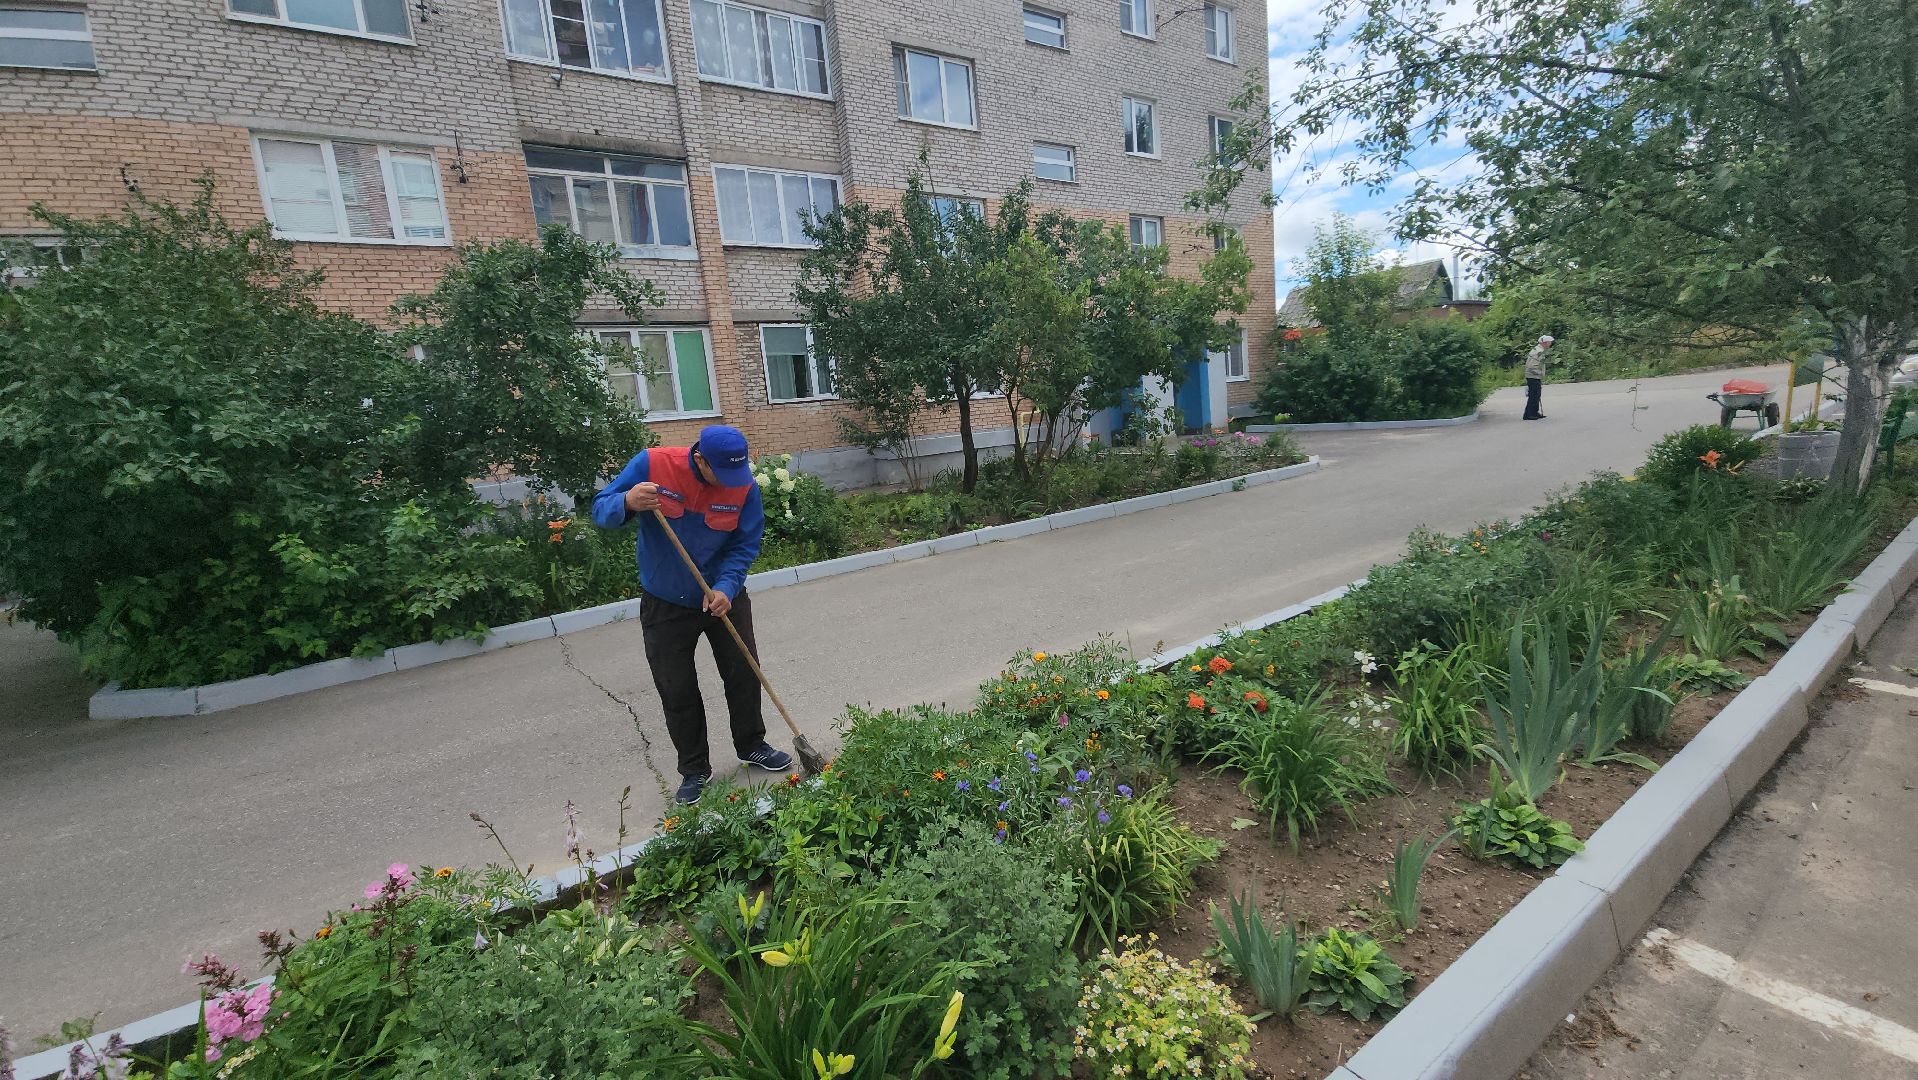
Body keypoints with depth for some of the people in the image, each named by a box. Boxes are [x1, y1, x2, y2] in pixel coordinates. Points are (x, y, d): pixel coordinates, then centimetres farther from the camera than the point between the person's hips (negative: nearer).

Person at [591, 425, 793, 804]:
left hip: (724, 597, 2)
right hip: (665, 604, -1)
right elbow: (601, 509, -14)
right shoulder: (651, 464, -20)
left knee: (744, 674, 11)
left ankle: (752, 745, 34)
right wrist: (627, 503, -38)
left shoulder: (744, 486, -16)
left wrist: (726, 588, -26)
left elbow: (745, 544, -10)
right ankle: (694, 769, 24)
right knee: (677, 691, 5)